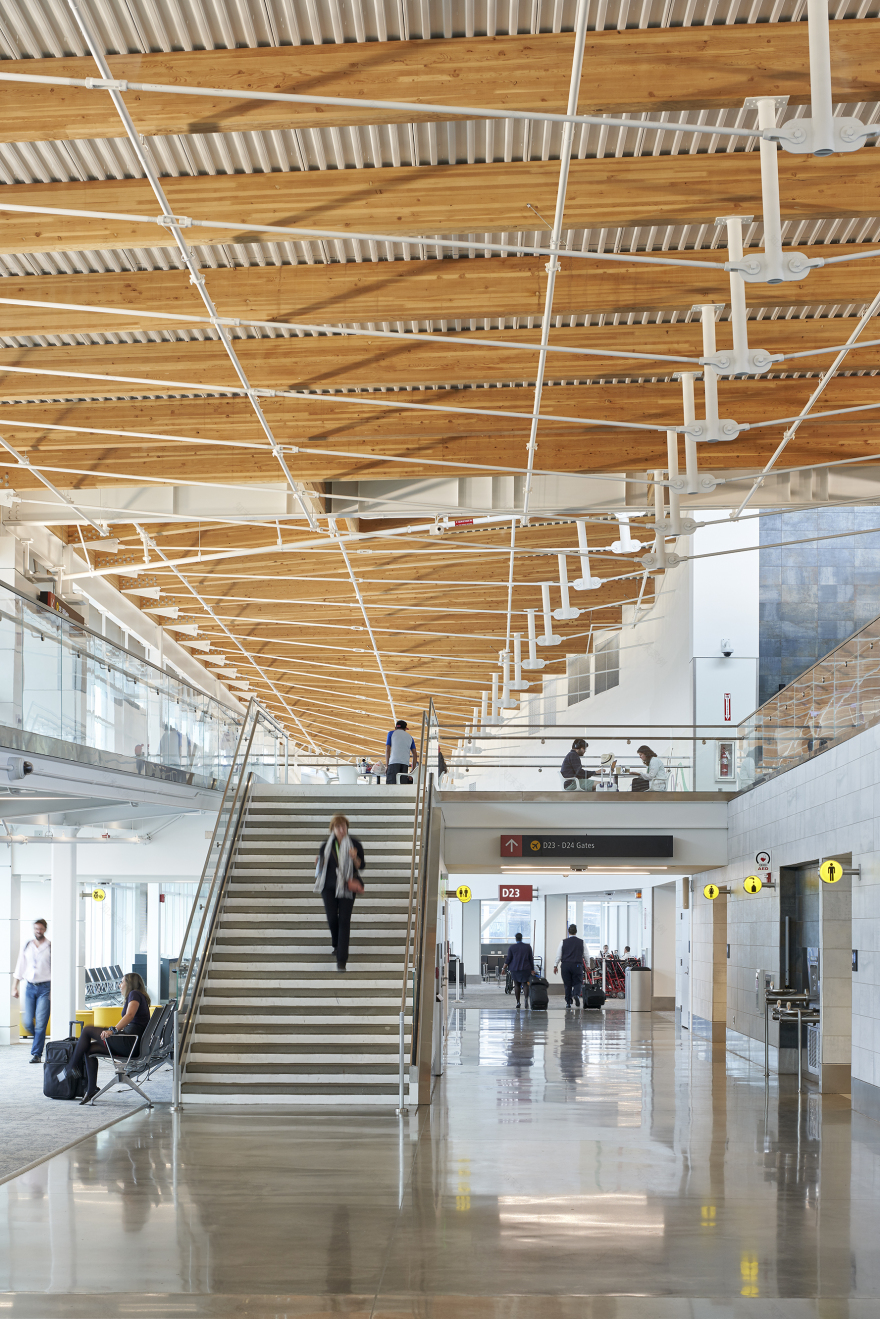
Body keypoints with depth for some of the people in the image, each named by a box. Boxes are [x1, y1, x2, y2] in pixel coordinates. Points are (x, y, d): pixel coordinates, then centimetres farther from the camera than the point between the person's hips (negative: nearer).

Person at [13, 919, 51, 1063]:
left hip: (45, 988, -4)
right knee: (27, 1022, -1)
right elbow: (20, 968, 14)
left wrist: (54, 990, -13)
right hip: (29, 987, 4)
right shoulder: (27, 946, 10)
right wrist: (15, 987, 8)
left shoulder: (50, 946, -1)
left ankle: (36, 1054, -3)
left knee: (40, 1023, -9)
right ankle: (38, 1040, 28)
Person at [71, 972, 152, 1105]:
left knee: (87, 1030, -4)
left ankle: (72, 1068, 4)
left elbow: (130, 1015, -22)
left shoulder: (134, 994, -4)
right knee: (89, 1048, 11)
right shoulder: (139, 997, 25)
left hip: (129, 1044, -10)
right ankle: (91, 1090, 7)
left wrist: (113, 1030, -30)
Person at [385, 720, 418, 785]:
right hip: (405, 763, 4)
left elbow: (387, 750, 8)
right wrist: (413, 770, 18)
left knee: (390, 784, -14)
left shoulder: (391, 733, 17)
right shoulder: (409, 736, 25)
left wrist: (387, 765, 9)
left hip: (394, 762, -3)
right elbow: (415, 754, 18)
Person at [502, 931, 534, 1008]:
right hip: (525, 968, 0)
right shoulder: (528, 947, 2)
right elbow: (531, 959, 4)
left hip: (514, 968, 0)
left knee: (517, 985, 11)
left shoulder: (512, 947, -2)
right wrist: (532, 969, 9)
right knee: (525, 984, 2)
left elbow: (508, 959, -4)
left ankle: (518, 1002, 10)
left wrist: (504, 968, 3)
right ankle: (526, 998, -24)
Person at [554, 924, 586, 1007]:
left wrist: (555, 966, 11)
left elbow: (558, 955, 4)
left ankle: (568, 1002, 9)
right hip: (577, 965, -1)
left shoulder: (563, 942, 2)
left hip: (565, 965, 1)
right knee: (578, 982, 4)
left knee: (567, 984, 8)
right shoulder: (581, 942, 3)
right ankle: (577, 995, -26)